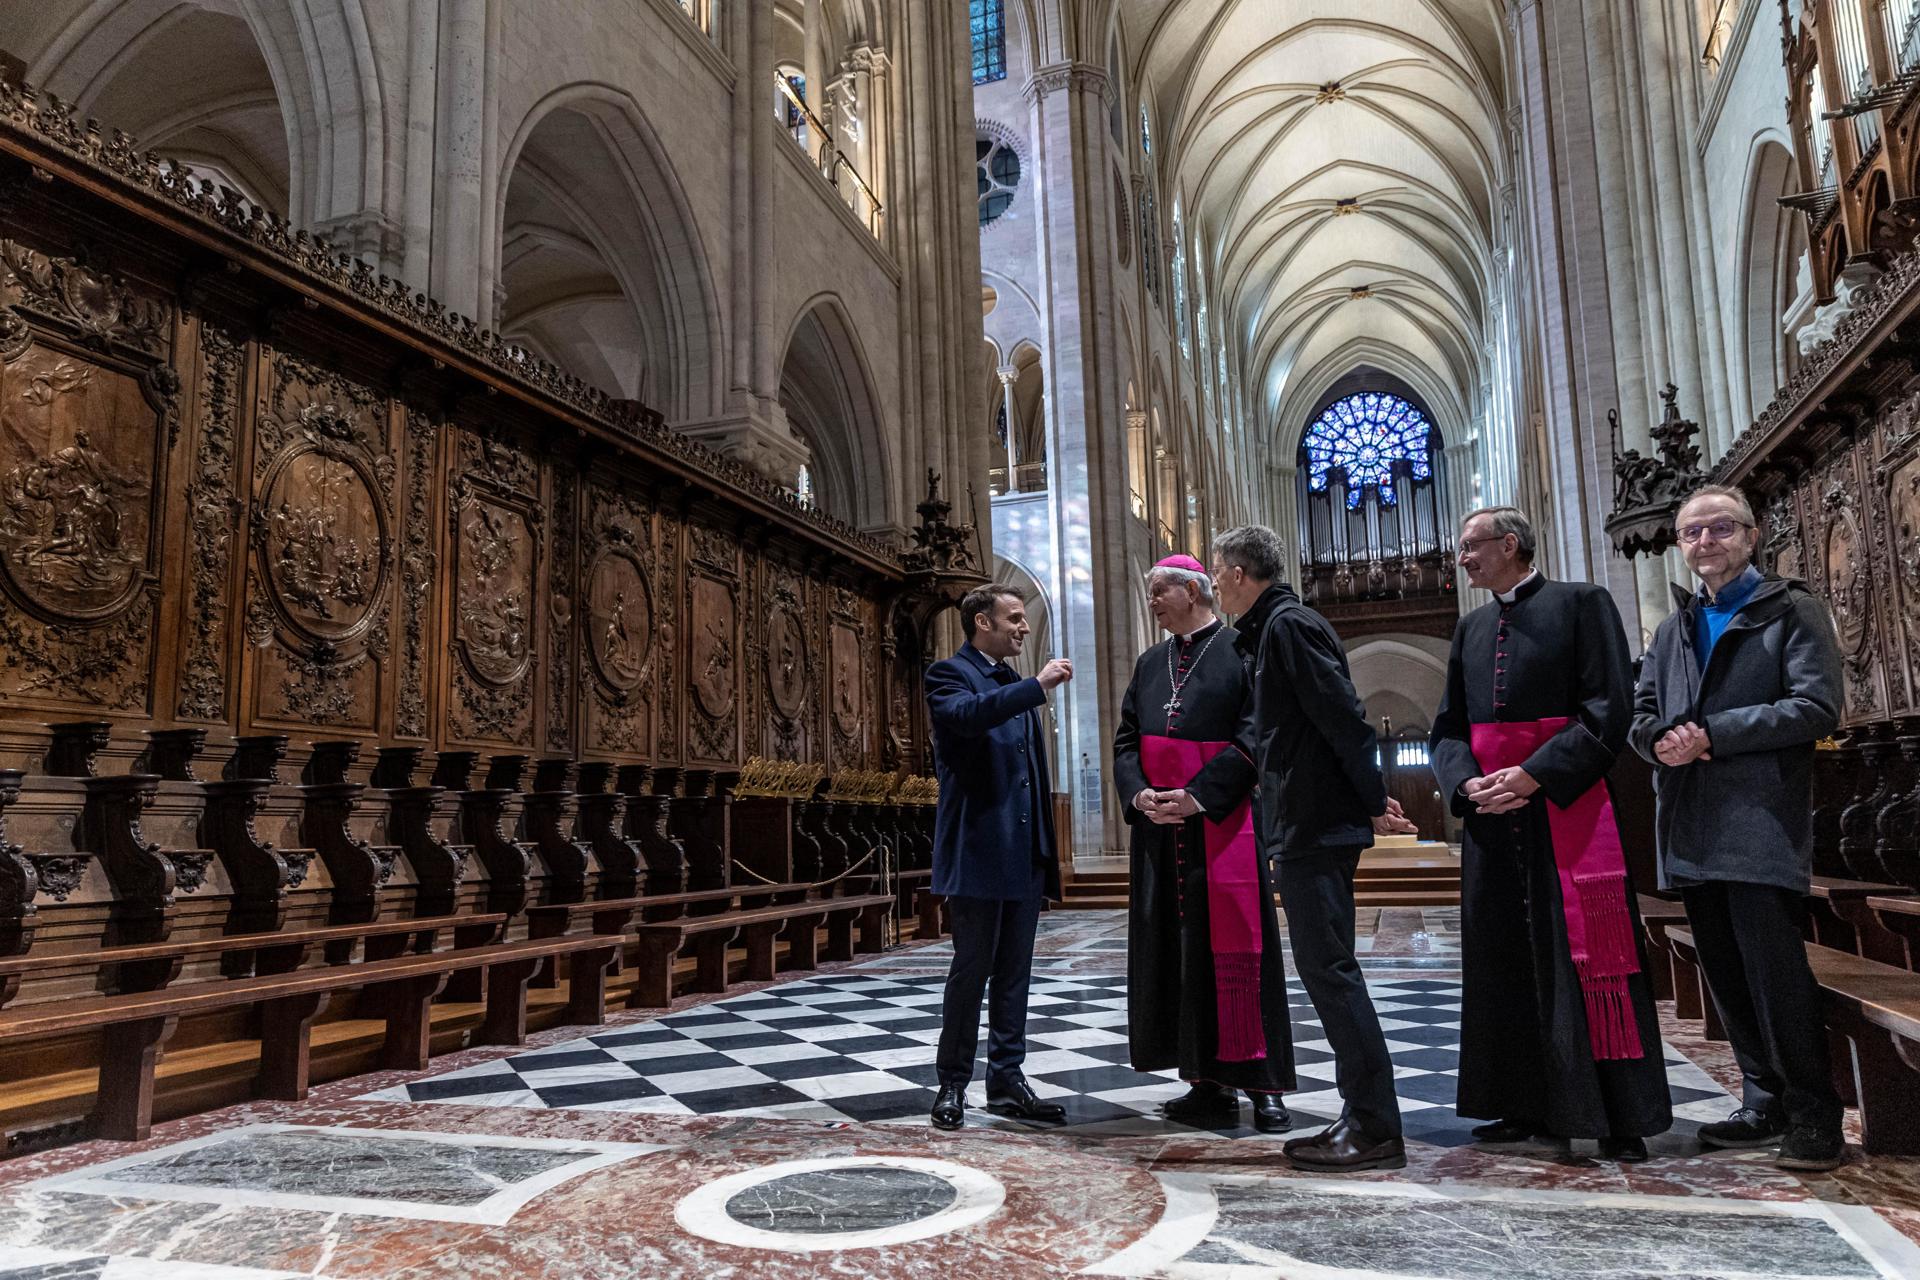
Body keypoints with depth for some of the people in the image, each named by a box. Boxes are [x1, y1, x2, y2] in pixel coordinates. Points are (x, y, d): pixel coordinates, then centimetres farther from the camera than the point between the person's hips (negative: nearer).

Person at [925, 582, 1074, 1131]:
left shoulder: (1016, 685, 19)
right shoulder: (950, 674, -4)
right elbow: (966, 714, -29)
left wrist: (1047, 847, 15)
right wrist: (1038, 686, -28)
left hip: (1025, 854, 7)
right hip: (979, 852, -7)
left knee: (1014, 971, 11)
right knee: (972, 968, 0)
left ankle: (1007, 1081, 19)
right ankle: (952, 1085, 12)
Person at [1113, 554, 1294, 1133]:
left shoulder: (1241, 650, -1)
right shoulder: (1150, 664, 17)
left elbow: (1254, 735, -10)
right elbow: (1126, 739, 14)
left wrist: (1200, 795, -17)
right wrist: (1139, 793, -5)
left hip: (1222, 822, -6)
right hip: (1160, 826, 6)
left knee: (1234, 944, -4)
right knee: (1176, 948, 5)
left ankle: (1264, 1084, 6)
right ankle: (1207, 1083, 14)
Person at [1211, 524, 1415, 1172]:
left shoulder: (1287, 625, -12)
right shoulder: (1270, 629, 19)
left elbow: (1342, 715, -17)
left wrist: (1373, 800, -14)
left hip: (1315, 825, -11)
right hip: (1305, 825, 11)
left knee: (1328, 967, -7)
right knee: (1327, 969, 12)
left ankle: (1376, 1130, 0)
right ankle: (1362, 1118, 20)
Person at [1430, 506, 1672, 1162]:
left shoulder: (1581, 603, -1)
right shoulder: (1471, 628, 16)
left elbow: (1610, 708, -9)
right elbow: (1447, 727, 15)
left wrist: (1534, 774, -16)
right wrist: (1466, 782, -5)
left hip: (1568, 807, -6)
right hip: (1492, 814, 6)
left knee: (1586, 958, -3)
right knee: (1506, 960, 8)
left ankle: (1620, 1118, 7)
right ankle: (1526, 1106, 18)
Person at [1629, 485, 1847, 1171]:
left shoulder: (1792, 611, 2)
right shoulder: (1673, 630, 19)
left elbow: (1816, 707, -10)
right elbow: (1641, 710, 18)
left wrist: (1711, 734, -15)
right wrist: (1660, 741, -5)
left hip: (1760, 824, -6)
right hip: (1693, 828, 6)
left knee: (1774, 971, -7)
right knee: (1727, 976, 11)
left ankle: (1814, 1114, 5)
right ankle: (1765, 1102, 22)